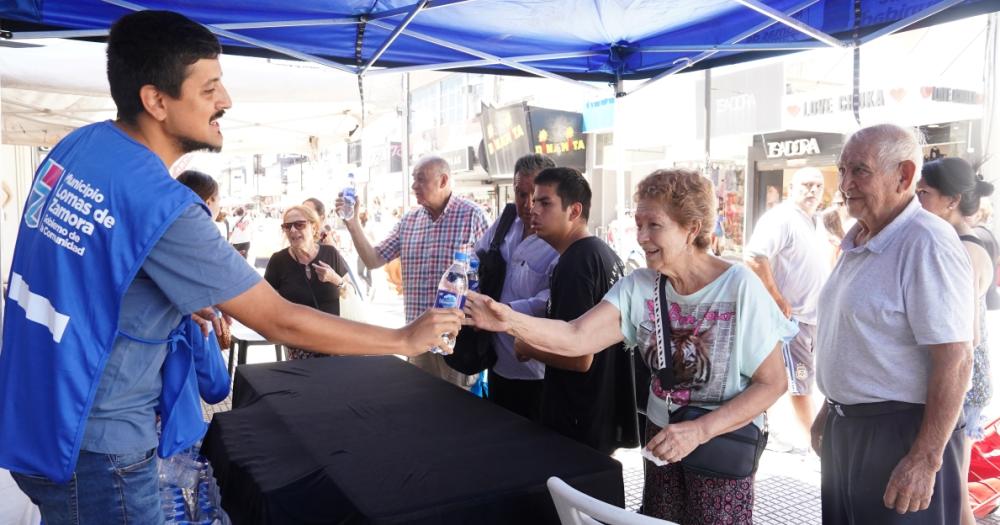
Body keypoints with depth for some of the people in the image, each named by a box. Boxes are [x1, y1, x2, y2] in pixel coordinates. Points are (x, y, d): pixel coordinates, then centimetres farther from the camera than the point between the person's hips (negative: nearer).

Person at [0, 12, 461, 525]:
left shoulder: (75, 146, -2)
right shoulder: (162, 206, -28)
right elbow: (281, 321, -24)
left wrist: (183, 304, 8)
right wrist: (406, 339, -15)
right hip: (88, 445, -8)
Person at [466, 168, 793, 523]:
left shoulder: (739, 287, -19)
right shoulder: (639, 286, -9)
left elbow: (772, 382, -15)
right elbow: (576, 338, -20)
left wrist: (698, 431, -25)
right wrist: (509, 320, -37)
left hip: (721, 445, -4)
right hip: (662, 441, 4)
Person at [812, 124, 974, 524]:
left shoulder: (926, 244, -19)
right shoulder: (857, 242, 9)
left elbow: (954, 361, -23)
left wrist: (926, 460, -23)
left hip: (900, 432, -8)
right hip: (845, 427, 8)